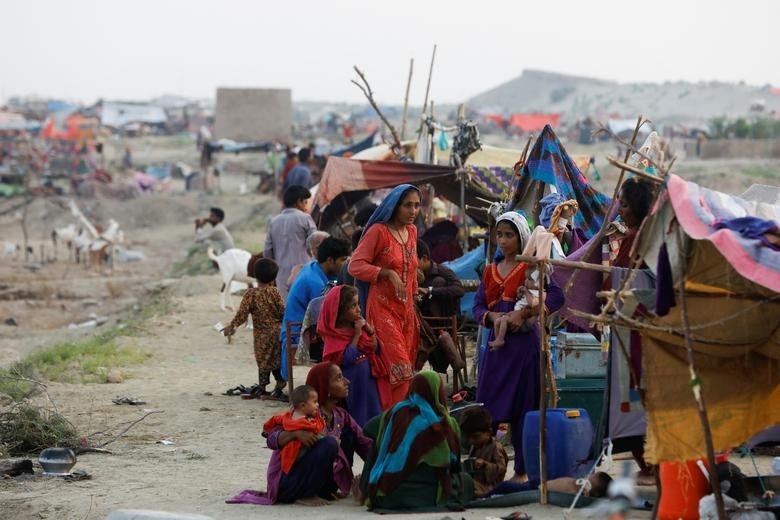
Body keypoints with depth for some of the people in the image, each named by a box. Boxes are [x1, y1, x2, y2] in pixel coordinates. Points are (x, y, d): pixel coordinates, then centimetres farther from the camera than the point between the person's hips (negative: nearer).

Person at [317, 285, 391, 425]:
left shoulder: (358, 325, 6)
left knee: (372, 414, 9)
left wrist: (369, 330, -5)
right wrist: (357, 334, -18)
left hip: (368, 380, 7)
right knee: (356, 418, -3)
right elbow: (347, 359, -22)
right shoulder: (333, 335, -13)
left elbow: (376, 349, 10)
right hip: (350, 385, -7)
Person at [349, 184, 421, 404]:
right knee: (398, 369, -16)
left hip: (406, 308, 7)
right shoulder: (378, 231, -9)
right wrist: (387, 273, -23)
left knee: (405, 367, 6)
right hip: (383, 306, -7)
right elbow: (355, 266, -14)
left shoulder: (412, 231, 13)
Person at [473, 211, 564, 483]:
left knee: (521, 409, -2)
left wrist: (522, 314, -20)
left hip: (523, 343, -5)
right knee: (487, 408, 0)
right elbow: (478, 307, 7)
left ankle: (522, 470, 3)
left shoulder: (530, 267, -2)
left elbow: (557, 296, -15)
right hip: (497, 343, 5)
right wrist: (495, 317, -14)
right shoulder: (490, 270, 14)